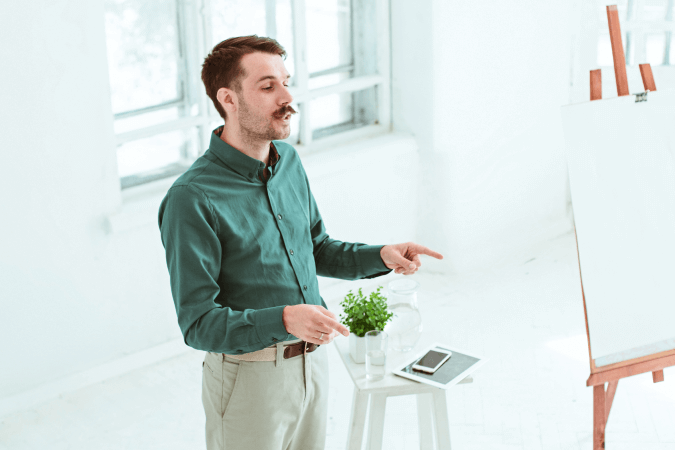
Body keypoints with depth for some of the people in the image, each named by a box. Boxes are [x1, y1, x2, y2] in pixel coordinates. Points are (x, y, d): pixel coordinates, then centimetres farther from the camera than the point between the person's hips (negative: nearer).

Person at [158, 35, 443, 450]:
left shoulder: (288, 160, 3)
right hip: (250, 378, -7)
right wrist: (284, 320, -36)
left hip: (313, 360, 7)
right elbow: (198, 324, -22)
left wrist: (381, 257, 0)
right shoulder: (191, 200, -22)